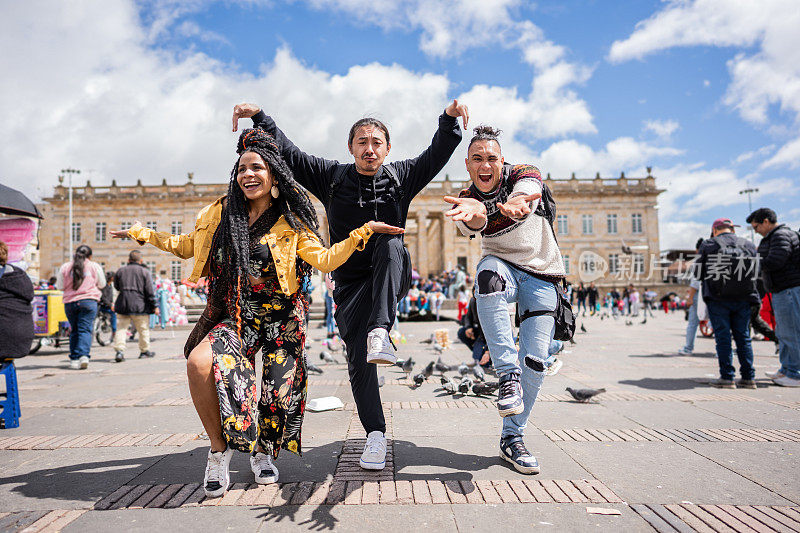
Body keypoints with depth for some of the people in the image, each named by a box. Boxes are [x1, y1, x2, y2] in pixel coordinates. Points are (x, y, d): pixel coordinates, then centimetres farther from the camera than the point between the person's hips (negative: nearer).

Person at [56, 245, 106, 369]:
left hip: (70, 302, 2)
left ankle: (74, 359, 10)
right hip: (89, 301, -2)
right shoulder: (95, 266, 4)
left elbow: (60, 286, 10)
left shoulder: (65, 267, 7)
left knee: (74, 331, 11)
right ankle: (84, 355, -20)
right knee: (85, 329, -3)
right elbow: (102, 284, 11)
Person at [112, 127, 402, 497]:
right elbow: (186, 246, 21)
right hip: (236, 316, 2)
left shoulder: (291, 223, -1)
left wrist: (363, 232, -18)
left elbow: (325, 260, -10)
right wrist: (143, 234, 21)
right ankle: (219, 449, -3)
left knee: (280, 394, -5)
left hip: (282, 317, -1)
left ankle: (263, 451, 31)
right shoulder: (221, 214, 8)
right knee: (199, 363, -25)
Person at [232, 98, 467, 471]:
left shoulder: (401, 177, 4)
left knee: (391, 244, -35)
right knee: (358, 360, -6)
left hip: (391, 277, 0)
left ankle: (380, 332, -45)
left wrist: (450, 119, -20)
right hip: (351, 283, 1)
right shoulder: (331, 177, 3)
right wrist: (259, 117, -7)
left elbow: (438, 154, -3)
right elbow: (286, 152, 3)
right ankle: (375, 435, 9)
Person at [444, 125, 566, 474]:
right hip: (502, 265, 0)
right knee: (488, 276, -39)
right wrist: (472, 214, -59)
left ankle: (512, 437, 7)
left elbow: (525, 194, -38)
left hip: (541, 275, 0)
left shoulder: (523, 174, -12)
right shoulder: (467, 199, -8)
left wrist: (516, 204, -64)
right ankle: (507, 371, -33)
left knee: (534, 361, -9)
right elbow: (473, 224, -33)